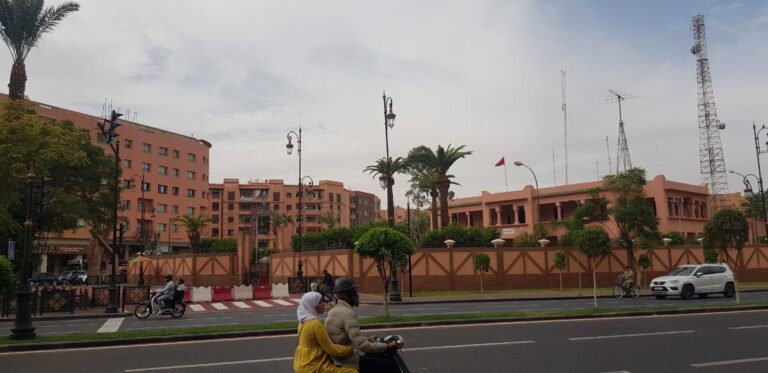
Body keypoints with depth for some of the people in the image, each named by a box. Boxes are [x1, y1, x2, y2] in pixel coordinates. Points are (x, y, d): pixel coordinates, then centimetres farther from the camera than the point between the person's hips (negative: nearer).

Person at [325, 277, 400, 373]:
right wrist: (387, 346, -17)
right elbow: (361, 345, -26)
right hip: (348, 363, -10)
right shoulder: (348, 313, -20)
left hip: (339, 359, 10)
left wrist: (367, 339, 24)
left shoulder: (334, 311, 11)